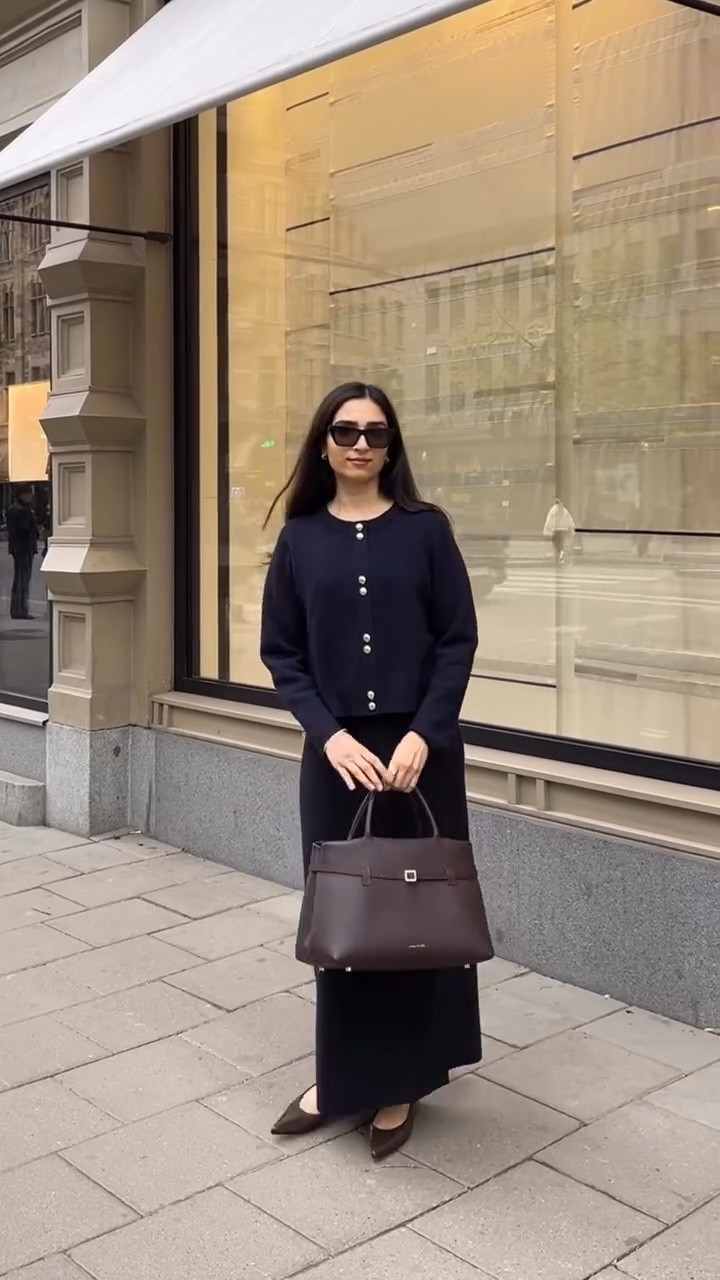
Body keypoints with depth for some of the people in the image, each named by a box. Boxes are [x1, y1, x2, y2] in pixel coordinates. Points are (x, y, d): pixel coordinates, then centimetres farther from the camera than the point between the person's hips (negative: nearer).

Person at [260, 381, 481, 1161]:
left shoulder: (426, 529, 0)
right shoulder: (300, 538, 4)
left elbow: (459, 641, -3)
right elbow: (281, 654, 2)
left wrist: (422, 734, -14)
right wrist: (330, 734, -12)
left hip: (421, 750, -1)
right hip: (337, 753, 1)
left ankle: (402, 1082, 19)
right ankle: (342, 1076, 22)